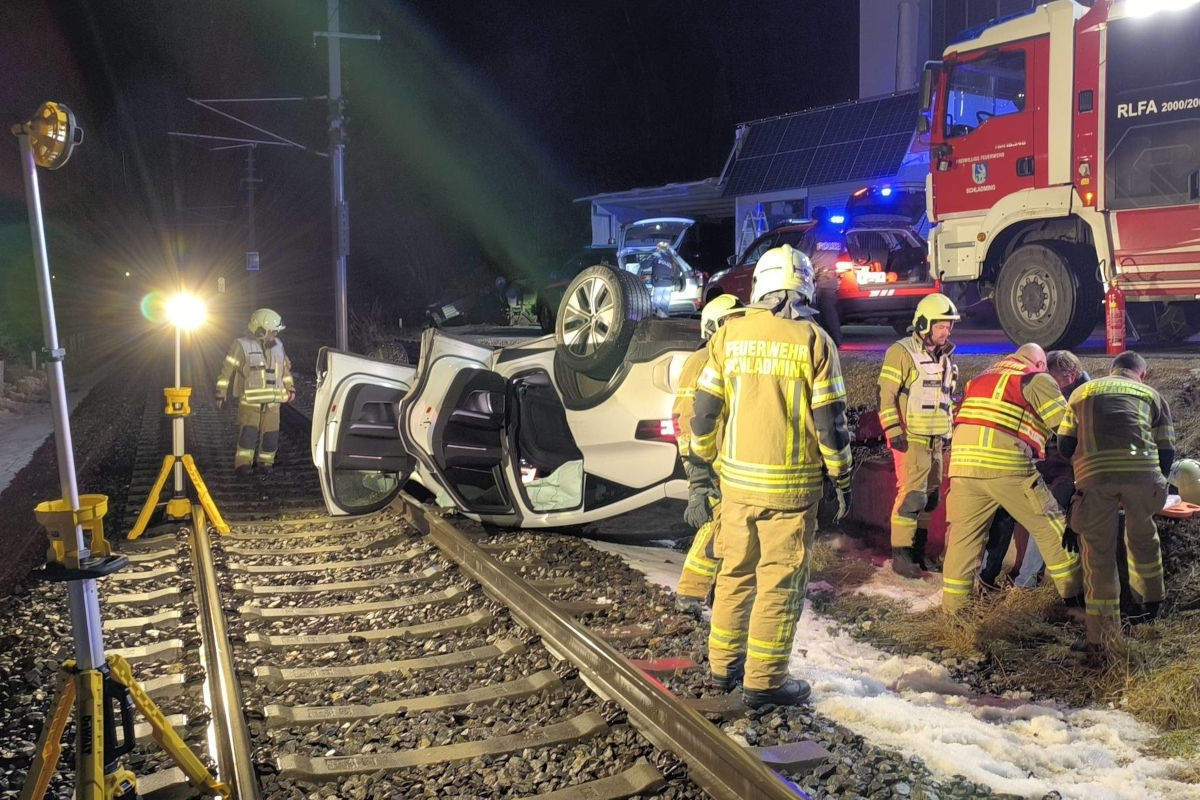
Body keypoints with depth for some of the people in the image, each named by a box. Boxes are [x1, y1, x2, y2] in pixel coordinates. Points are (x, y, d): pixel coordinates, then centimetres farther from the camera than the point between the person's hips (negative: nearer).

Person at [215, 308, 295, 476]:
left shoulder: (278, 346, 10)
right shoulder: (242, 346, -6)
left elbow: (285, 368, 22)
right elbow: (227, 369, -2)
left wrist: (290, 388, 12)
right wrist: (221, 392, -2)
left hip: (272, 402, 5)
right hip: (249, 403, -4)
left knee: (271, 435, 2)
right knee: (248, 433, -14)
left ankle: (266, 463, 18)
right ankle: (243, 464, -4)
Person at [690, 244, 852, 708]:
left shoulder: (730, 335, 0)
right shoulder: (813, 340, -8)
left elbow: (705, 409, 3)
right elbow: (830, 420, -7)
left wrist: (701, 460, 18)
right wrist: (842, 478, 4)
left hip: (736, 479, 3)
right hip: (791, 485, -3)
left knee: (735, 572, 17)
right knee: (779, 581, 6)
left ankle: (723, 665, 27)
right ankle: (765, 682, 13)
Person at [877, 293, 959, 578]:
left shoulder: (943, 357, 16)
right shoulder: (902, 352, -10)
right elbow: (886, 395, -15)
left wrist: (948, 431, 22)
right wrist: (894, 432, -18)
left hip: (935, 439, 8)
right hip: (910, 438, -8)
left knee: (930, 496, 10)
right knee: (912, 495, -11)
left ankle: (918, 550, 20)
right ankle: (900, 554, -3)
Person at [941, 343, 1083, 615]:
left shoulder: (980, 378, 28)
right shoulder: (1036, 380, 10)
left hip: (963, 462, 5)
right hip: (1006, 466, -5)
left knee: (964, 534, 11)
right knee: (1050, 528, 9)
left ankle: (953, 605, 13)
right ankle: (1075, 595, 16)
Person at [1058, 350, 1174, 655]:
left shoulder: (1082, 392, 27)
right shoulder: (1151, 395, 25)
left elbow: (1065, 444, 20)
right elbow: (1167, 450, 18)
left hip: (1094, 477, -1)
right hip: (1143, 471, 1)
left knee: (1099, 553, 8)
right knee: (1142, 536, 28)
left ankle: (1101, 636, 12)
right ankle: (1151, 599, 46)